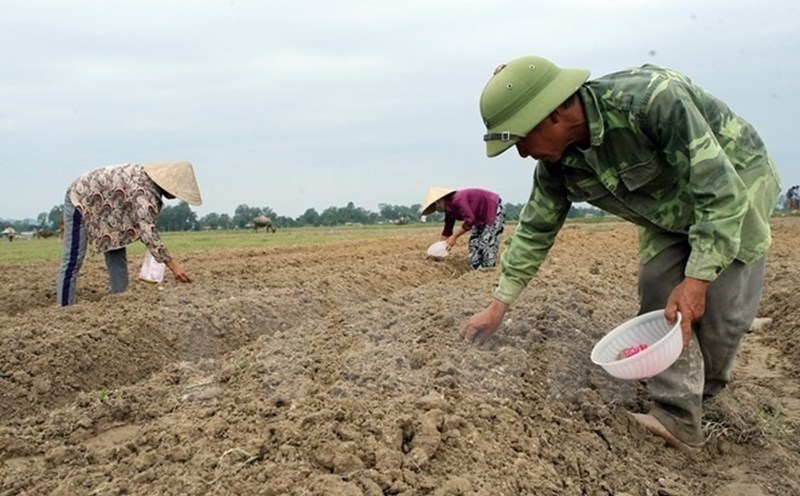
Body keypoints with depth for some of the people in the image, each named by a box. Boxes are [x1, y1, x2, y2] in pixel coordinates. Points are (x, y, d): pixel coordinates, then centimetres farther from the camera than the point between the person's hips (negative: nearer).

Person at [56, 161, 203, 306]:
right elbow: (147, 229, -42)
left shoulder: (149, 180, -4)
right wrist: (172, 264, -45)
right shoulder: (144, 189, -33)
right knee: (73, 260, -10)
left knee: (117, 256, 7)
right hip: (80, 197, -9)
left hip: (101, 204, 10)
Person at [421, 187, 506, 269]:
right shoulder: (449, 211, 1)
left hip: (495, 209, -10)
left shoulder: (458, 199, -28)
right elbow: (447, 231, 8)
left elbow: (470, 220, -34)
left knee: (488, 244, -15)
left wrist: (454, 237, -29)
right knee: (474, 243, 4)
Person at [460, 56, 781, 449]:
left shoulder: (652, 99, -38)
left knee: (719, 306, -10)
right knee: (657, 297, -8)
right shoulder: (557, 163, -16)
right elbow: (535, 229, -4)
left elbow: (720, 188, -34)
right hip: (669, 208, 5)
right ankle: (677, 416, 0)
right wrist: (499, 305, -5)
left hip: (734, 186, -5)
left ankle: (704, 393, 16)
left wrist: (697, 278, -36)